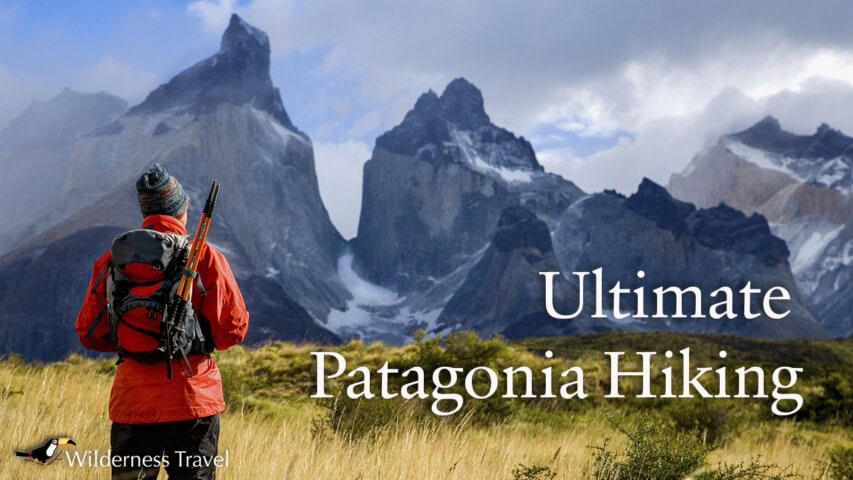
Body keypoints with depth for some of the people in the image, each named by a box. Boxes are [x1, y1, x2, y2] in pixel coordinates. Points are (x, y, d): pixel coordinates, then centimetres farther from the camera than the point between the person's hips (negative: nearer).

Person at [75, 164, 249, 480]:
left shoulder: (112, 260, 1)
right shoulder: (205, 256, -6)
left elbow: (89, 332, 6)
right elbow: (232, 329, -8)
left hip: (131, 404, 2)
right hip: (194, 403, -2)